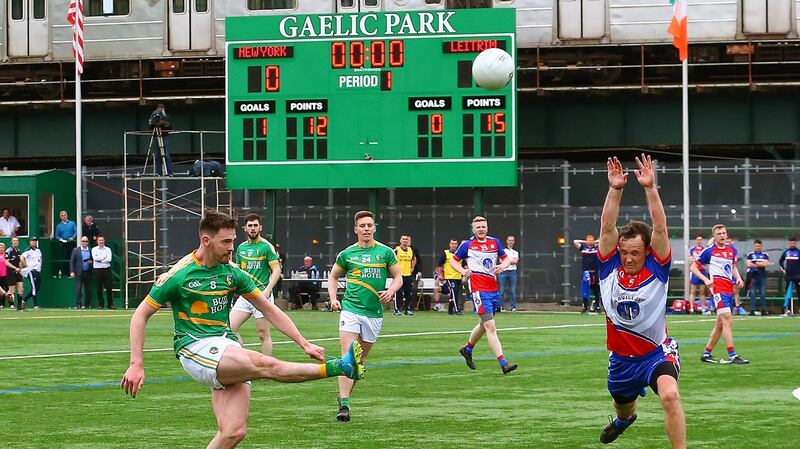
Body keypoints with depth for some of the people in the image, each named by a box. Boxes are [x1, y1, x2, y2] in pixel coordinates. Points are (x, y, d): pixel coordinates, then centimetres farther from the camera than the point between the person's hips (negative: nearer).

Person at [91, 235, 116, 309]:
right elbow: (95, 258, -10)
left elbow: (109, 259, -4)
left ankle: (110, 304, 2)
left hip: (106, 269, 1)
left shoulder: (108, 249, 10)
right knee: (99, 289, 0)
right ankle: (100, 304, 5)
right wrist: (104, 257, -5)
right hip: (97, 270, -1)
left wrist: (100, 259, -8)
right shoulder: (94, 249, 7)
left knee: (109, 288, -1)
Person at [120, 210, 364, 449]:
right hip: (195, 348, -6)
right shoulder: (177, 275, -6)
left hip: (227, 347, 6)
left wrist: (304, 343, 8)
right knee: (267, 365, -26)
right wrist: (136, 365, -9)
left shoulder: (233, 273, 8)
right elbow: (141, 315, -1)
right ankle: (338, 368, -25)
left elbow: (269, 310, 15)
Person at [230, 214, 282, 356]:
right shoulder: (241, 247, 14)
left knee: (263, 334, -2)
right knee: (230, 328, -4)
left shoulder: (267, 246, -4)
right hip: (244, 295, 6)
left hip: (261, 295, -6)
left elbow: (276, 271, -8)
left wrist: (267, 290, -20)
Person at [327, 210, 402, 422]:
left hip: (374, 312, 1)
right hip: (350, 308, -1)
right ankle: (344, 405, -18)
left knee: (360, 359, 10)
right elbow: (333, 276, 18)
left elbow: (398, 277, 10)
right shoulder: (347, 254, 4)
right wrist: (333, 298, 3)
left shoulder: (385, 252, 3)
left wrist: (390, 291, -10)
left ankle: (344, 395, 27)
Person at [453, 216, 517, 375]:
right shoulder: (467, 245, 2)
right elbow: (453, 261, 10)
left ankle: (467, 349, 47)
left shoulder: (495, 242, 12)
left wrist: (503, 265, -3)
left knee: (484, 324, 22)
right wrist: (462, 271, -11)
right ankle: (503, 363, -22)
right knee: (490, 326, -15)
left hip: (493, 289, 6)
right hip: (478, 289, -6)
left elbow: (506, 259, 20)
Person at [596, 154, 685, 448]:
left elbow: (660, 228, -22)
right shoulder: (610, 267, -7)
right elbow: (607, 227, -17)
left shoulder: (656, 269, -12)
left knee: (670, 395, -33)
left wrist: (650, 188, -30)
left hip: (657, 353, -4)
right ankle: (624, 419, 66)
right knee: (623, 405, 29)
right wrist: (615, 189, -25)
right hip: (621, 357, 4)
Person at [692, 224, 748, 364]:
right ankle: (732, 355, -20)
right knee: (728, 320, -17)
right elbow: (693, 267, 1)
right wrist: (705, 279, -14)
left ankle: (706, 353, 22)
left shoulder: (732, 249, 14)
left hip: (729, 289, 7)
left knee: (720, 324, 11)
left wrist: (738, 278, 9)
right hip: (717, 288, -7)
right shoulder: (709, 251, -3)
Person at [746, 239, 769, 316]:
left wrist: (755, 264, -4)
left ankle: (763, 310, 2)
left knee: (763, 294, -1)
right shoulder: (750, 255, 8)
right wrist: (760, 264, -2)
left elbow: (766, 263, -4)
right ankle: (752, 310, -3)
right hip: (753, 276, -1)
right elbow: (749, 264, -5)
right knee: (752, 294, -3)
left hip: (762, 276, 1)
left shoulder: (765, 255, 11)